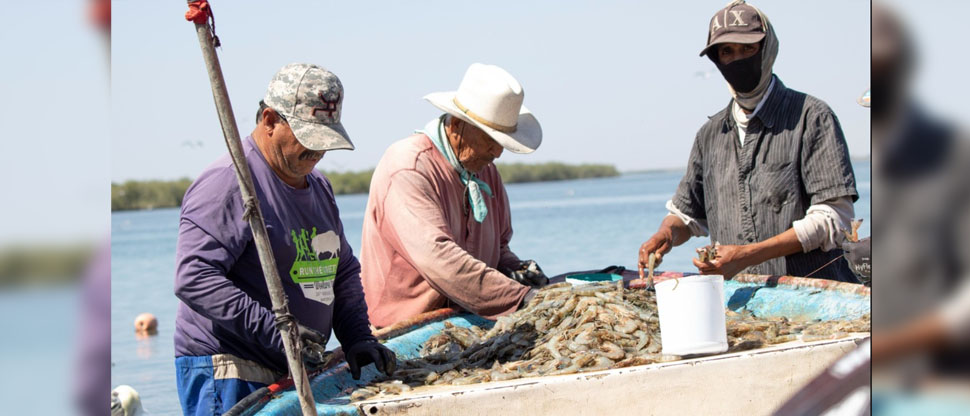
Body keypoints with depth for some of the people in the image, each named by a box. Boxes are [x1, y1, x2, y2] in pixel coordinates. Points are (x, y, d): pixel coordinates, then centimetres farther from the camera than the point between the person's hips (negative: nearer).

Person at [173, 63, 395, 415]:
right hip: (227, 374, -8)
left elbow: (344, 272, 25)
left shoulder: (319, 187, 18)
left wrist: (358, 338, 7)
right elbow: (193, 277, -23)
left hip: (293, 373, 8)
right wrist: (273, 330, -27)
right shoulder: (228, 182, -13)